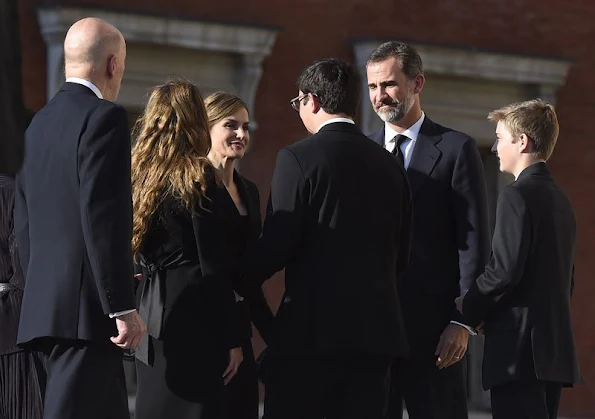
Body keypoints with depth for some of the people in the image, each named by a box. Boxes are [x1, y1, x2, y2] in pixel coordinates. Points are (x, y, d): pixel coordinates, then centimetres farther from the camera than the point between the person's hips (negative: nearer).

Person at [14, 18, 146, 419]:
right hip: (85, 309, -9)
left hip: (45, 306, 9)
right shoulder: (104, 116, -9)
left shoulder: (40, 122, 17)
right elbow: (103, 218, -17)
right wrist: (122, 307, -17)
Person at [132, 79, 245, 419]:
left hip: (152, 322, 7)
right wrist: (232, 339, -11)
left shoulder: (143, 177, 10)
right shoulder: (199, 178, -11)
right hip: (195, 321, -7)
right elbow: (215, 268, -13)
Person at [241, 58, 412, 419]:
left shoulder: (299, 158, -6)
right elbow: (401, 257, 15)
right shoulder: (390, 165, 11)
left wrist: (238, 277, 6)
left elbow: (278, 245, -11)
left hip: (312, 327, -5)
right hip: (377, 327, 5)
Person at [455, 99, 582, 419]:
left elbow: (503, 271, -18)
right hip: (555, 346, 9)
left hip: (519, 348, -9)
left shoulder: (517, 195, -10)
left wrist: (464, 313, -6)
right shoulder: (560, 198, 17)